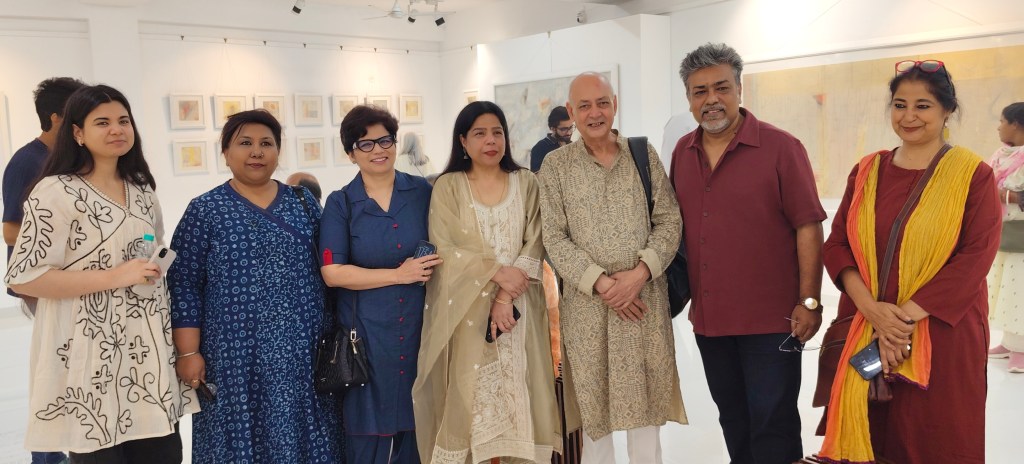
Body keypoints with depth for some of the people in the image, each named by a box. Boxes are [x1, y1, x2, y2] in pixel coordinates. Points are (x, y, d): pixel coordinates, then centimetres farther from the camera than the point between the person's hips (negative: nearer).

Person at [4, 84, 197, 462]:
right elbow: (23, 277, -15)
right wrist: (114, 277, -18)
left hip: (148, 350, 6)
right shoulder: (55, 192, -11)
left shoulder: (142, 189, 11)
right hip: (91, 356, -6)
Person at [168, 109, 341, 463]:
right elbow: (183, 286, -3)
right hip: (236, 355, -2)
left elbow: (326, 271, 10)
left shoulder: (304, 203, 7)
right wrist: (188, 353, -7)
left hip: (303, 351, 3)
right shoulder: (205, 211, -2)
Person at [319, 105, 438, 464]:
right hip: (365, 333, -2)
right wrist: (400, 275, -14)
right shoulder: (340, 204, -2)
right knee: (369, 431, 7)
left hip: (419, 326, 2)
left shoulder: (423, 191, 3)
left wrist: (431, 270, -8)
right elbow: (332, 273, -10)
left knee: (418, 425, 10)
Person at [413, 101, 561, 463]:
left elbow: (534, 246, -1)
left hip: (518, 306, 2)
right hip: (467, 308, -1)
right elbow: (445, 250, -5)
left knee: (518, 390, 4)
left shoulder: (526, 183, 7)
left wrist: (506, 297, -12)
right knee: (468, 392, 0)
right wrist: (496, 273, -16)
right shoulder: (447, 187, 3)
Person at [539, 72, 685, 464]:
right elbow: (554, 238, -3)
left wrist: (640, 272, -12)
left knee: (644, 405, 8)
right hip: (586, 303, -1)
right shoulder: (555, 165, 1)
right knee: (593, 411, 8)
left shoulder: (644, 154, 5)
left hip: (645, 298, 1)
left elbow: (669, 222, 2)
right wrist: (599, 282, -13)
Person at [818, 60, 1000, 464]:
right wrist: (872, 310, -13)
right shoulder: (866, 171, 7)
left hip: (942, 335, -3)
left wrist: (907, 316, -16)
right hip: (866, 333, 3)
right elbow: (837, 244, 2)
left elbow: (977, 255, -11)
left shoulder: (972, 174, -3)